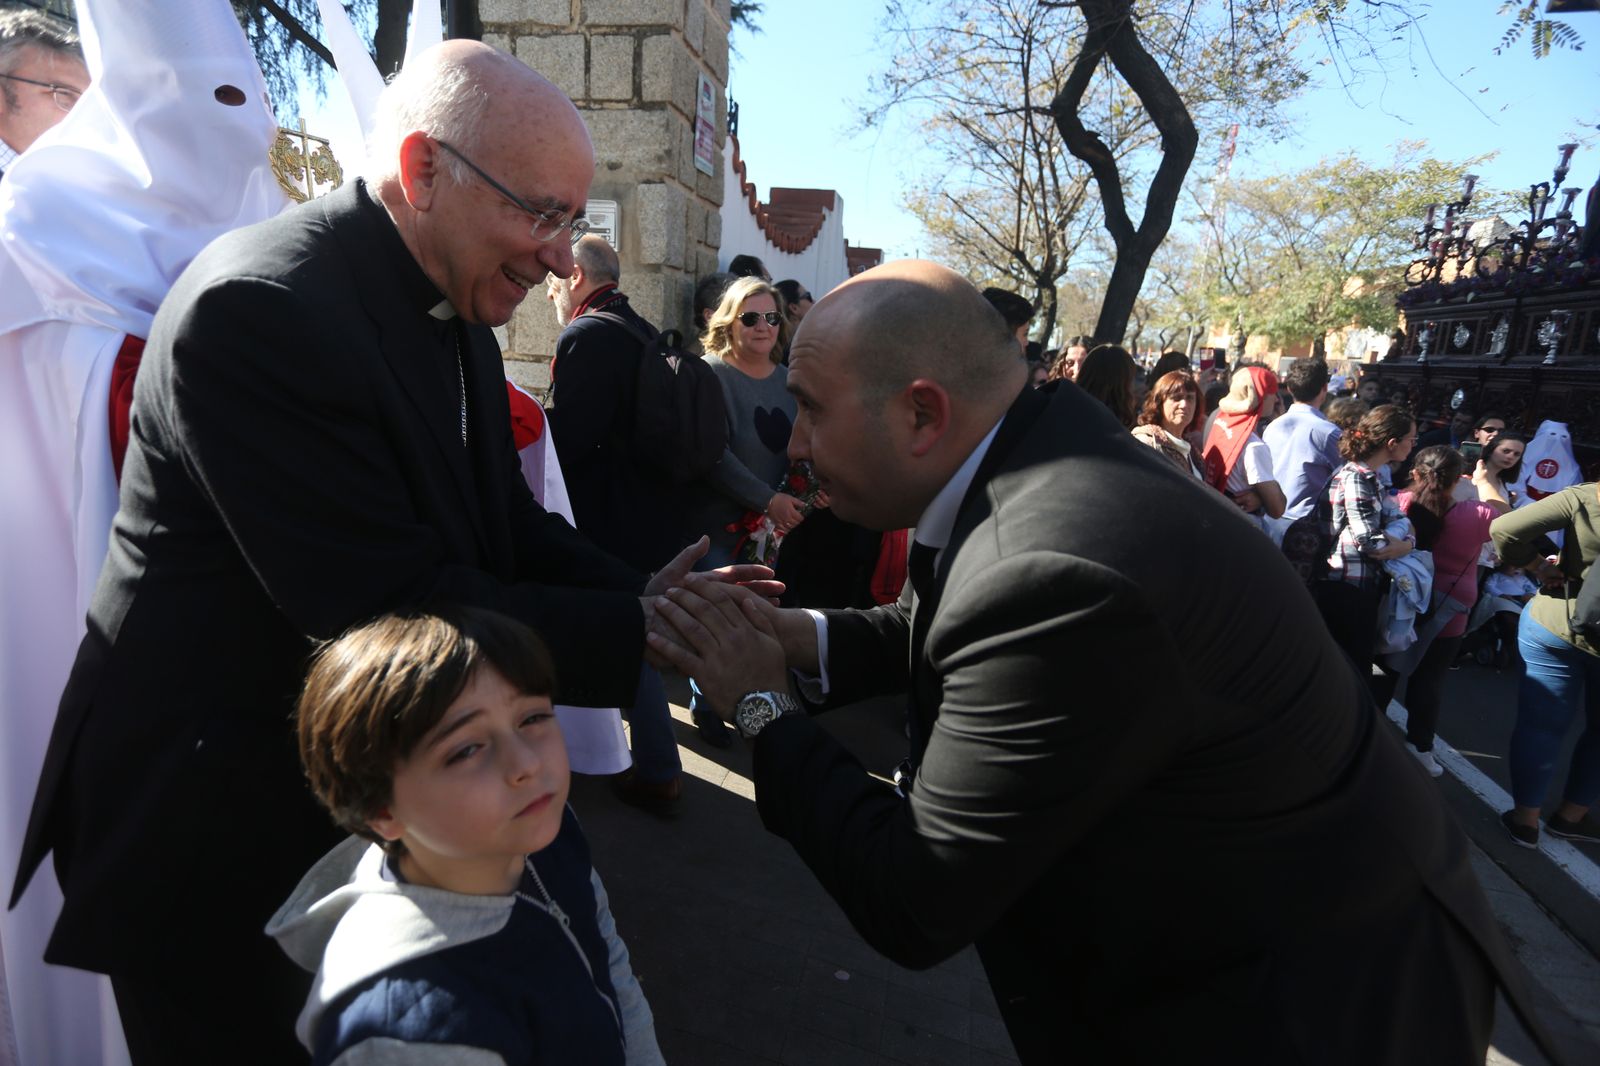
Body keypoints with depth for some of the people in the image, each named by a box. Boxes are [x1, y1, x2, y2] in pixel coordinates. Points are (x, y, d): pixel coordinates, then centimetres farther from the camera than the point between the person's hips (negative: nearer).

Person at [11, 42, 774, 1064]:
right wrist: (638, 632, -26)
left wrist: (641, 592, -14)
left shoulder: (454, 311, 2)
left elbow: (506, 523, 3)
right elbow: (388, 607, -30)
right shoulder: (258, 307, -26)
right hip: (213, 822, -7)